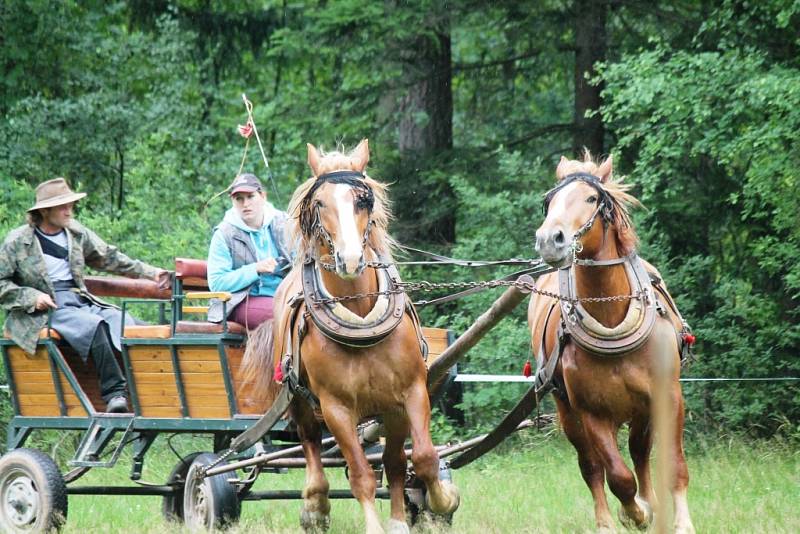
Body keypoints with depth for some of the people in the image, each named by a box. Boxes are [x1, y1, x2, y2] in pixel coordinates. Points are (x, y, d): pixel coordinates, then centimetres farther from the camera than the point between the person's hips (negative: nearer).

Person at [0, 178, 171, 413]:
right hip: (46, 310, -5)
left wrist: (149, 273, 17)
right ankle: (114, 392, -33)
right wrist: (32, 297, -13)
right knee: (94, 325, -33)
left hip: (80, 301, 6)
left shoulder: (77, 233, 15)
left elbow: (109, 258, 23)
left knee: (121, 321, -24)